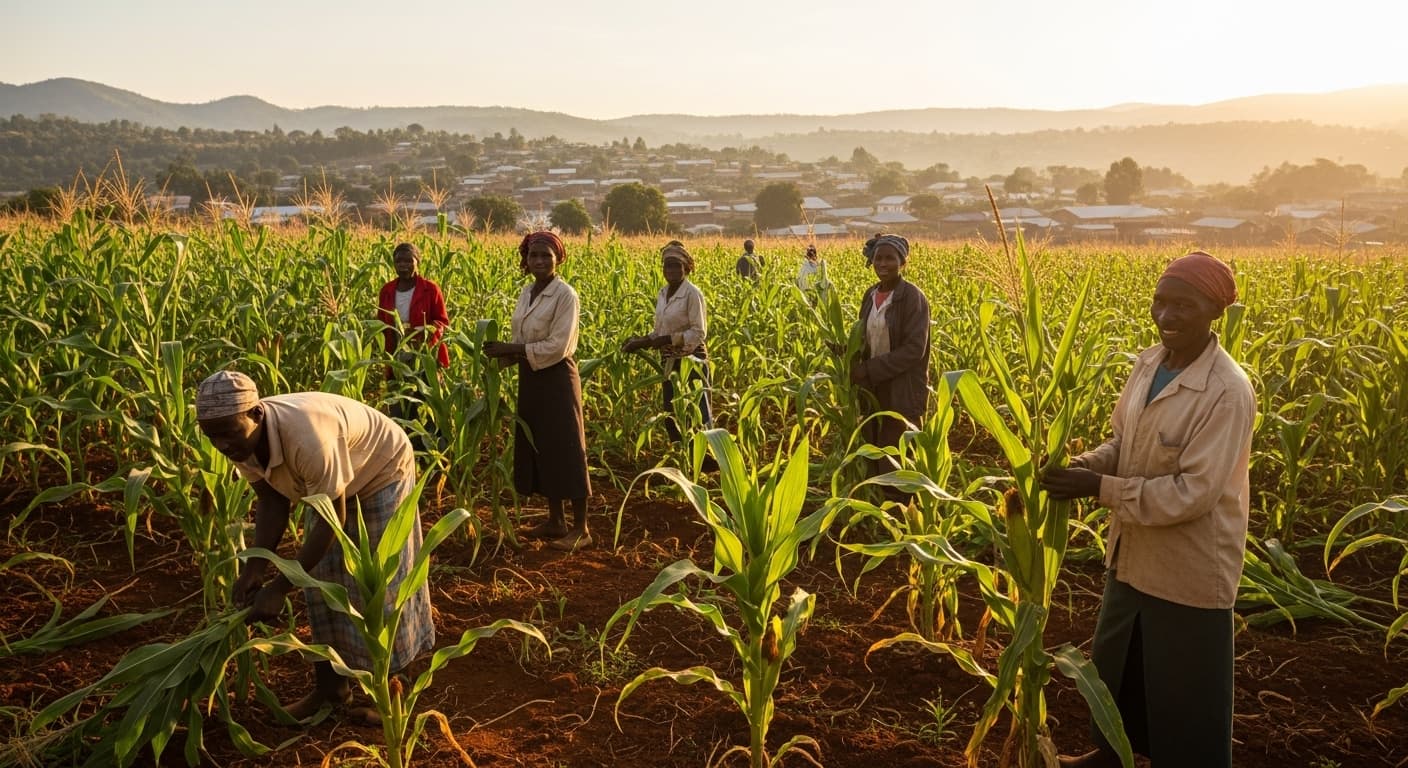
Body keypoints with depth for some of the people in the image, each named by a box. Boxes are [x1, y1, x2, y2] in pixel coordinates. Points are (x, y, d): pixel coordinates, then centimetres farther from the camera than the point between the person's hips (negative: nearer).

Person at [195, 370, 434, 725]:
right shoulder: (243, 439, -21)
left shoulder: (306, 439, -43)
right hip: (331, 477, 7)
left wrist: (279, 588, -31)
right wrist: (255, 567, -19)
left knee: (379, 582, -3)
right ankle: (330, 686, 19)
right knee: (320, 579, 6)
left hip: (381, 470, -7)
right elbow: (272, 499, -8)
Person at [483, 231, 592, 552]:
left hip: (557, 379, -8)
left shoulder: (565, 294, -15)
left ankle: (581, 528, 8)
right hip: (530, 380, 8)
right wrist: (501, 355, -10)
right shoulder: (527, 292, 8)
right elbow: (523, 341, 11)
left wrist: (509, 349, -21)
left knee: (566, 451, -2)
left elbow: (557, 346, -20)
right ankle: (555, 521, 25)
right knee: (538, 449, 13)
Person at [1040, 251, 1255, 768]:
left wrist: (1098, 488, -27)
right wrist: (1084, 465, -12)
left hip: (1190, 570, -8)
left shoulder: (1226, 393, -26)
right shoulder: (1149, 362, -3)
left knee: (1183, 692, 12)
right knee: (1113, 664, 26)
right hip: (1134, 554, 8)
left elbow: (1193, 493, -28)